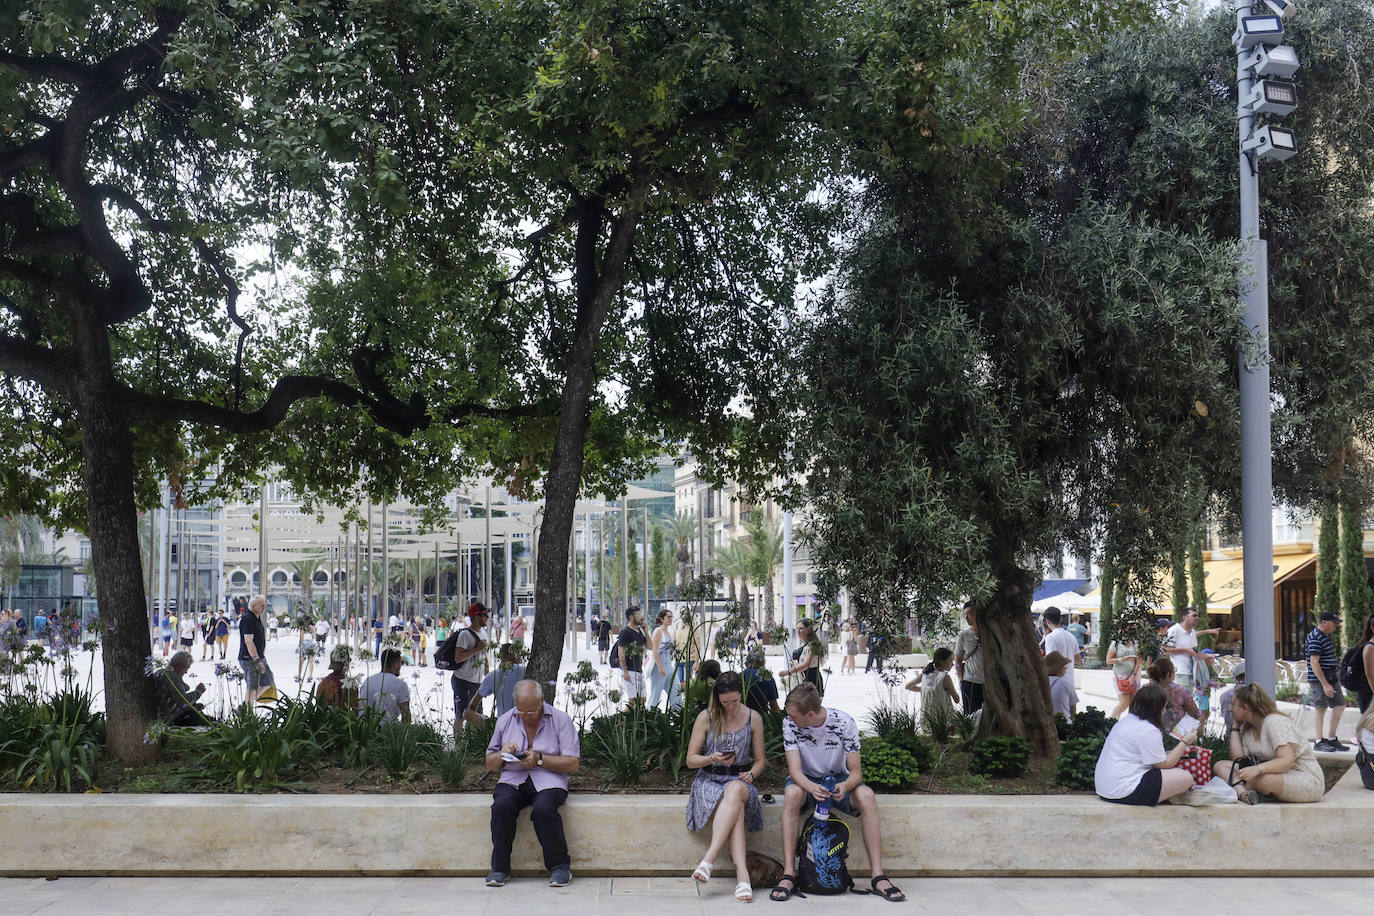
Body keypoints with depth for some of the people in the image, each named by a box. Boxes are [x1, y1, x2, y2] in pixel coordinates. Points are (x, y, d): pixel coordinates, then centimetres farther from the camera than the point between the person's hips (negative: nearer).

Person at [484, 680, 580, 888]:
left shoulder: (561, 720, 2)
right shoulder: (505, 721, 13)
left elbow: (573, 763, -4)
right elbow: (490, 765, 18)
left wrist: (540, 759, -14)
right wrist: (501, 755, -5)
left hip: (547, 780, -3)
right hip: (512, 779, 3)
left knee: (543, 808, -34)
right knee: (502, 805, -30)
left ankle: (560, 866, -18)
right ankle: (499, 868, -16)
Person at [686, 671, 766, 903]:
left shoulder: (753, 718, 7)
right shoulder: (706, 717, 2)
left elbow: (760, 760, 13)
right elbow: (690, 759, 3)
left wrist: (751, 775, -10)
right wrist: (712, 759, -17)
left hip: (740, 780, 1)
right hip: (709, 780, -1)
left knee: (735, 790, -40)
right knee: (735, 806, -37)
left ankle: (708, 859, -49)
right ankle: (742, 873, -48)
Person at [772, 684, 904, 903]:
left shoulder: (844, 722, -19)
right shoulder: (790, 724, -17)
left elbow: (856, 772, -16)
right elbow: (795, 770, -22)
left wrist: (845, 786, -40)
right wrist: (812, 787, -44)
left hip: (838, 778, 0)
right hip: (806, 780, 0)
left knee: (867, 796, -32)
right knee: (792, 793, -37)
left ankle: (878, 876, -30)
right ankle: (788, 874, -36)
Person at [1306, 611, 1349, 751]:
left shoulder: (1326, 636, 15)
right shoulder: (1315, 638, -16)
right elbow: (1314, 663, -21)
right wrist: (1325, 684, -23)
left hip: (1331, 678, 9)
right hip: (1319, 680, -9)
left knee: (1340, 706, 8)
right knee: (1321, 709, -3)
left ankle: (1332, 739, 18)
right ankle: (1319, 742, 6)